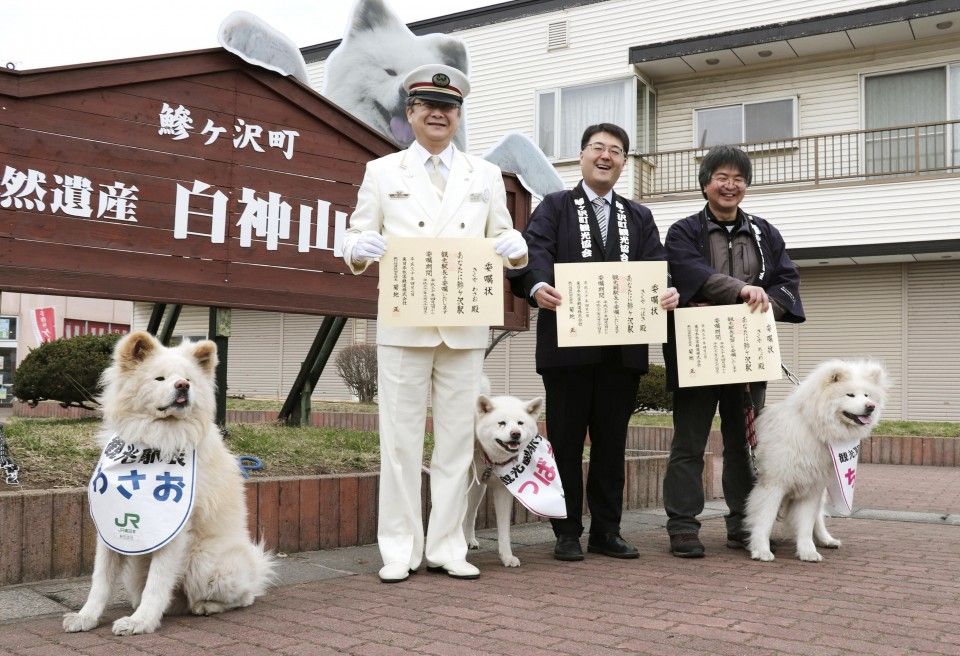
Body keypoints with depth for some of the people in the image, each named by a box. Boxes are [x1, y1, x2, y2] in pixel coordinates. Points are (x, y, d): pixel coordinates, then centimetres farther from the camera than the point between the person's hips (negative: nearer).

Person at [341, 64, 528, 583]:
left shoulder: (485, 175, 15)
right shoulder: (382, 172, 11)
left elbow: (502, 236, 11)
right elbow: (357, 237, 6)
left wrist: (515, 248, -12)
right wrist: (360, 249, -16)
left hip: (465, 326, 2)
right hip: (404, 323, -1)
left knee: (457, 438, 5)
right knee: (401, 438, 0)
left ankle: (446, 547, 14)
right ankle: (399, 550, 9)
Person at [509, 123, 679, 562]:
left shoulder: (640, 217, 18)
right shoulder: (554, 207, 7)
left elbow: (658, 265, 5)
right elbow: (535, 251, -10)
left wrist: (669, 291, -18)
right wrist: (538, 286, -32)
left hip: (623, 348, 4)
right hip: (568, 344, -3)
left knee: (612, 442, 10)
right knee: (565, 441, 3)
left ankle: (606, 532, 20)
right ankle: (567, 534, 13)